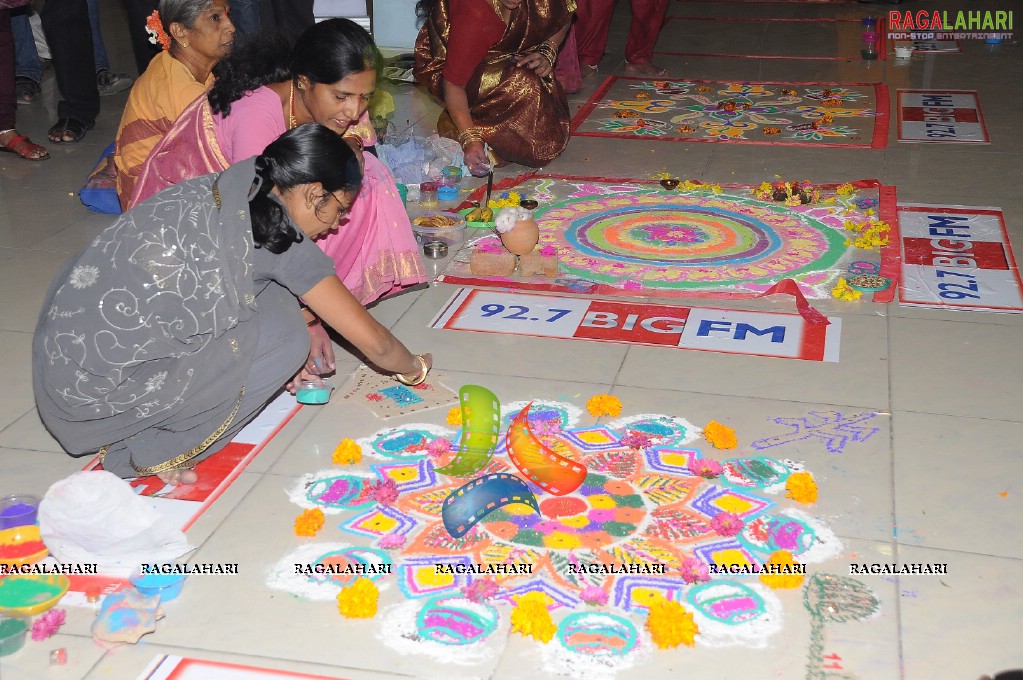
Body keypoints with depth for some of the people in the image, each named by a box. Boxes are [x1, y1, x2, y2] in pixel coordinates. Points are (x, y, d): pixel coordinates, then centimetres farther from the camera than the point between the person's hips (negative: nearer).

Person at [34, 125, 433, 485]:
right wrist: (413, 369, 19)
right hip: (98, 384, -8)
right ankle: (154, 453, 2)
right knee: (286, 338, -2)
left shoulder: (217, 191, 10)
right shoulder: (280, 237, -10)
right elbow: (372, 340, -3)